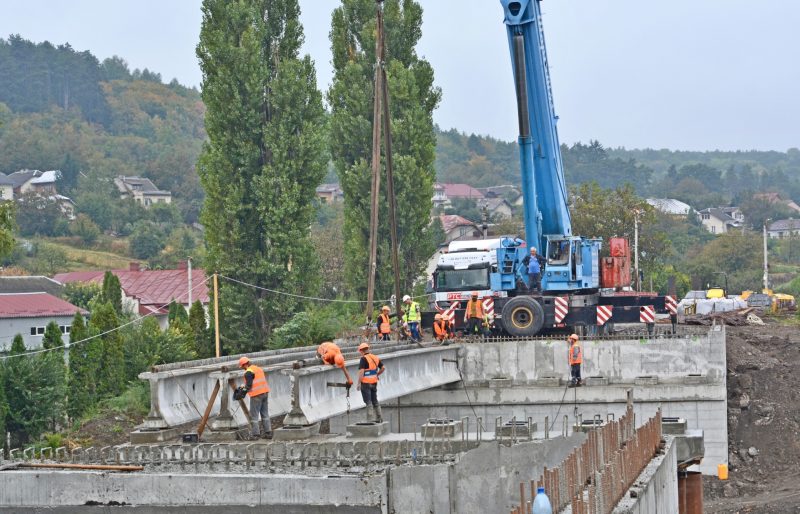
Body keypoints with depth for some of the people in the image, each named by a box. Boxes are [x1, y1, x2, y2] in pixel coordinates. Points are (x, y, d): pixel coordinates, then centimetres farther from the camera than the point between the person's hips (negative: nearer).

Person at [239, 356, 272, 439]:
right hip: (265, 392, 8)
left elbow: (248, 385, -17)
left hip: (256, 395, -8)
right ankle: (268, 432, 12)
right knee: (265, 414, 12)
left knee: (254, 415, -2)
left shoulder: (248, 372, -11)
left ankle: (254, 434, -3)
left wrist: (244, 389, 4)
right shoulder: (259, 368, 16)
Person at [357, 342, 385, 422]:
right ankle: (379, 418, 21)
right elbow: (383, 368, 13)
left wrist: (359, 383, -17)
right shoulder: (376, 358, 7)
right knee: (375, 401, 17)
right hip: (374, 382, 7)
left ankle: (371, 419, -4)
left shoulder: (364, 359, -14)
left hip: (365, 383, -7)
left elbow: (361, 372, -20)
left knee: (368, 402, -2)